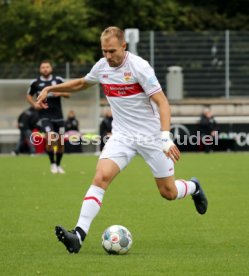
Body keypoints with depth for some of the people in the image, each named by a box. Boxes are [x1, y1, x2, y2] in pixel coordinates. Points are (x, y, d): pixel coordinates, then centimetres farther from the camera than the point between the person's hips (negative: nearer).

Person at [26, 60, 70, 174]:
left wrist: (60, 93, -13)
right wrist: (34, 104, -2)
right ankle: (52, 164, -6)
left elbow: (68, 94, 9)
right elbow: (29, 95, 16)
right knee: (50, 137, -21)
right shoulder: (36, 82, 3)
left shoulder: (58, 80, 3)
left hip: (58, 115, 2)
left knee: (60, 141, 5)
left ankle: (58, 165, 23)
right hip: (45, 115, -2)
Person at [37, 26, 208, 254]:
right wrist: (50, 89, 19)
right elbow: (81, 83, 24)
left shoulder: (139, 67, -17)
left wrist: (166, 137, -31)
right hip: (122, 136, 4)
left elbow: (162, 102, -19)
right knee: (101, 177, -21)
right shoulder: (101, 67, 0)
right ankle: (79, 235, -28)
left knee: (168, 192, 5)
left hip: (152, 135, -4)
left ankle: (193, 187, 42)